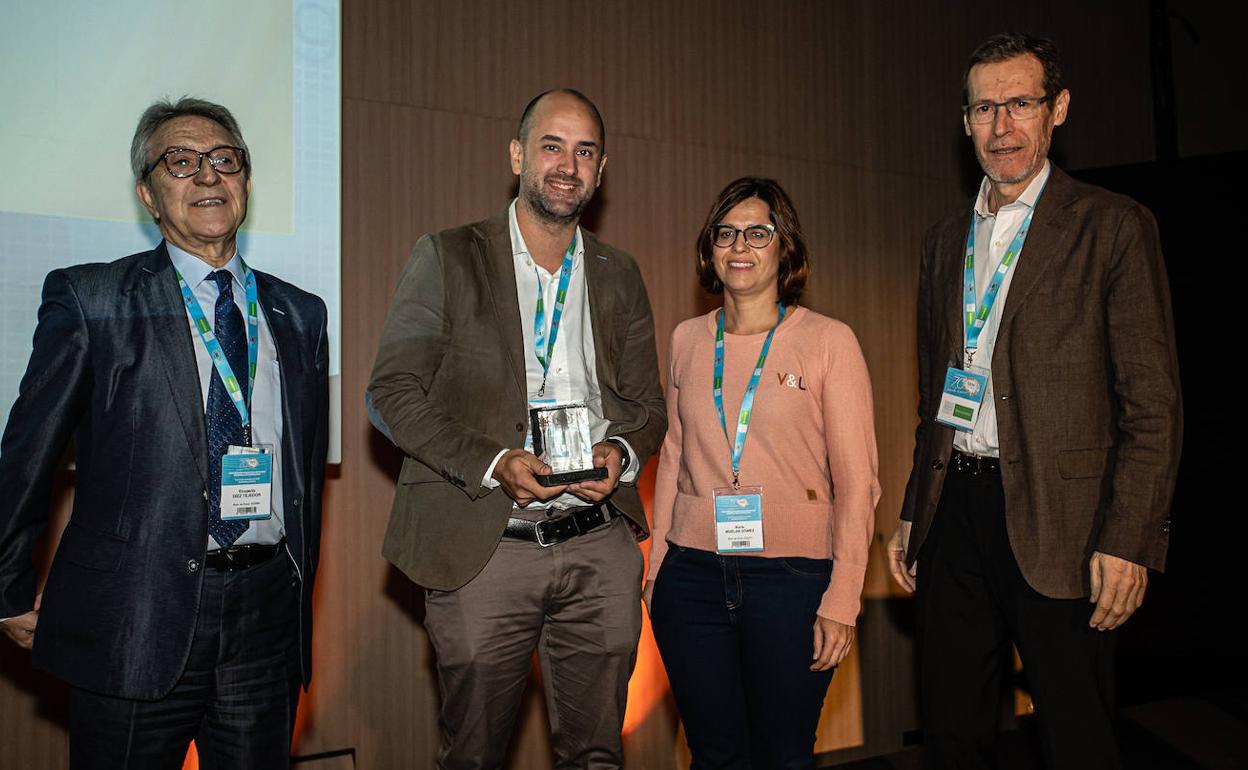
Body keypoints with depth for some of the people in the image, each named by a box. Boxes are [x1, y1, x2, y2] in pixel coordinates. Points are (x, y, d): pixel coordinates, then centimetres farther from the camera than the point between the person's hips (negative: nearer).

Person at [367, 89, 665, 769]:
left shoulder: (620, 276, 12)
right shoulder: (446, 258, 0)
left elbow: (647, 402, 15)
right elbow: (391, 394, -5)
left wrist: (622, 451, -8)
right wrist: (493, 463, -17)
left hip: (600, 549, 3)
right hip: (484, 549, -3)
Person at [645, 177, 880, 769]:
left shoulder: (828, 341, -4)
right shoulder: (688, 340, 8)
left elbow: (856, 482, -5)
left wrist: (842, 601, -10)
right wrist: (656, 565, 11)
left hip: (792, 576, -3)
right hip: (692, 573, 3)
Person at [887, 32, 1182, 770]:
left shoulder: (1113, 226, -3)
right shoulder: (946, 239, 14)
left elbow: (1154, 403, -7)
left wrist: (1129, 540, -15)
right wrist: (913, 514, 14)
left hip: (1055, 523, -5)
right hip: (954, 512, 5)